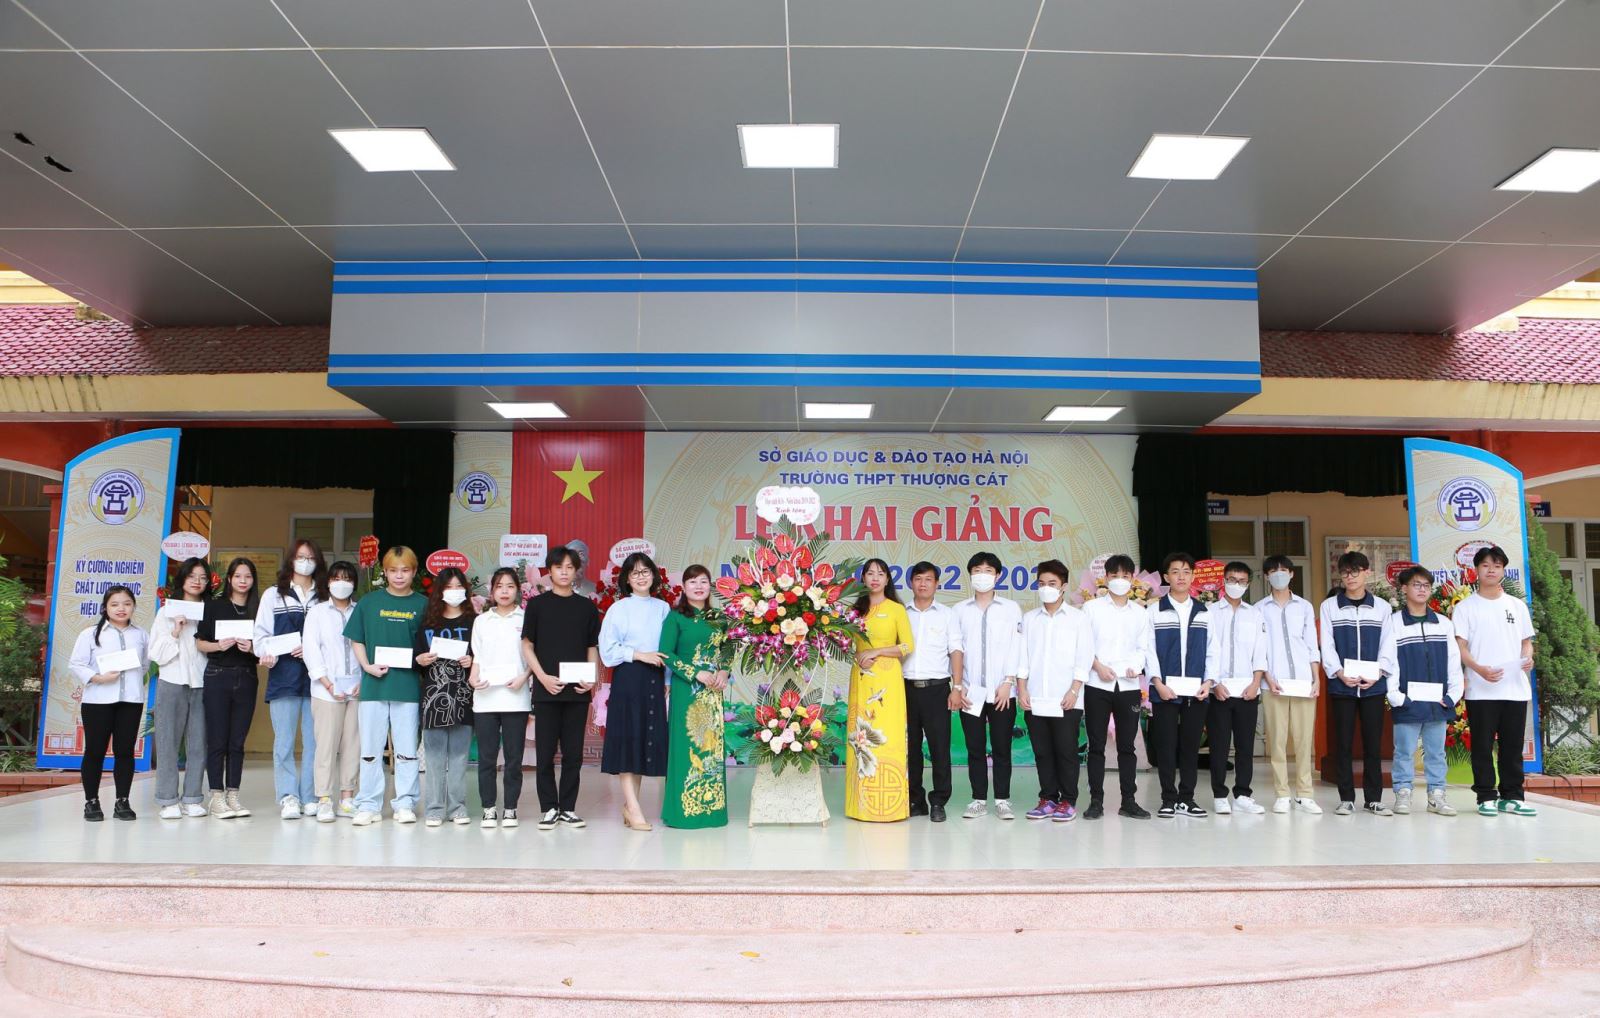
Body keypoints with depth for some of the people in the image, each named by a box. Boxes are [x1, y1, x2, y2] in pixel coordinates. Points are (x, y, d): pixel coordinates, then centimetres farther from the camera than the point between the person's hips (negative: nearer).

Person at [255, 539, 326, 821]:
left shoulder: (325, 598, 11)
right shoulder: (273, 595, 10)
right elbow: (262, 633, 5)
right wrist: (266, 656, -13)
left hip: (316, 677, 1)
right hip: (284, 677, -1)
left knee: (314, 740, 1)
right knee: (284, 741, -4)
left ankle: (310, 797, 7)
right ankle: (288, 797, -2)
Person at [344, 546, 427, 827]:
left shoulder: (422, 604, 4)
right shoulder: (369, 601, 6)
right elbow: (356, 640, 8)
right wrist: (368, 666, -6)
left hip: (408, 685, -1)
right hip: (373, 684, 1)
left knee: (406, 748, 5)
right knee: (370, 748, 6)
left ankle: (405, 803, 14)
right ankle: (369, 804, 16)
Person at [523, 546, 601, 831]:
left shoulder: (587, 607, 9)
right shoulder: (537, 604, 4)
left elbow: (592, 648, 12)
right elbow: (527, 646, 3)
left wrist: (592, 679, -3)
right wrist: (544, 677, -9)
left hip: (577, 690, 2)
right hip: (546, 689, -1)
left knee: (574, 753, 5)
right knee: (545, 751, 2)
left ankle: (568, 807, 14)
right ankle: (549, 808, 12)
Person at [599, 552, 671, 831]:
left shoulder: (663, 608, 9)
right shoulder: (618, 609, -1)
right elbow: (607, 650, -5)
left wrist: (667, 680, 5)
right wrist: (640, 655, -12)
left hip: (654, 680, 4)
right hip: (628, 679, -4)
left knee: (647, 740, 5)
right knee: (627, 738, -6)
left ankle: (630, 805, 14)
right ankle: (633, 808, -4)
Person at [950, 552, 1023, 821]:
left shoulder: (1011, 608, 6)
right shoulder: (961, 610, 9)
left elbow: (1015, 649, 1)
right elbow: (956, 648, 5)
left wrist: (1007, 683, -9)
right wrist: (957, 686, -3)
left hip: (1002, 691, -1)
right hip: (970, 691, 1)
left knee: (1002, 748, 2)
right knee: (975, 749, 5)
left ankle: (1003, 800, 10)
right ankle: (979, 800, 12)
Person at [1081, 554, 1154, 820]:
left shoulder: (1140, 613, 12)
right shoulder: (1092, 608, 5)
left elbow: (1146, 648, 9)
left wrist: (1137, 666, -10)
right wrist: (1098, 666, -12)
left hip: (1128, 686, 2)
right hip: (1097, 685, -2)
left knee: (1127, 745, 6)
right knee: (1096, 745, 1)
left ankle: (1129, 801, 11)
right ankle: (1096, 801, 6)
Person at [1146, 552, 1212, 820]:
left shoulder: (1204, 613, 11)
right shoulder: (1155, 611, 3)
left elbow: (1211, 650, 10)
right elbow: (1149, 649, -1)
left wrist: (1208, 682, -2)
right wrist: (1158, 683, -10)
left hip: (1196, 691, 2)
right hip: (1165, 690, -2)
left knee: (1191, 745, 5)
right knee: (1166, 745, 0)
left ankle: (1186, 798, 14)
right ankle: (1169, 799, 8)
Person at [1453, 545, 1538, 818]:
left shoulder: (1517, 605, 13)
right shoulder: (1465, 607, 2)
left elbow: (1526, 640, 17)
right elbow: (1460, 646, -3)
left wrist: (1529, 658, -6)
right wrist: (1480, 669, -20)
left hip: (1516, 688, 3)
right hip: (1481, 690, -3)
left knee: (1512, 746, 7)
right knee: (1483, 746, 0)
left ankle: (1511, 797, 15)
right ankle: (1486, 797, 6)